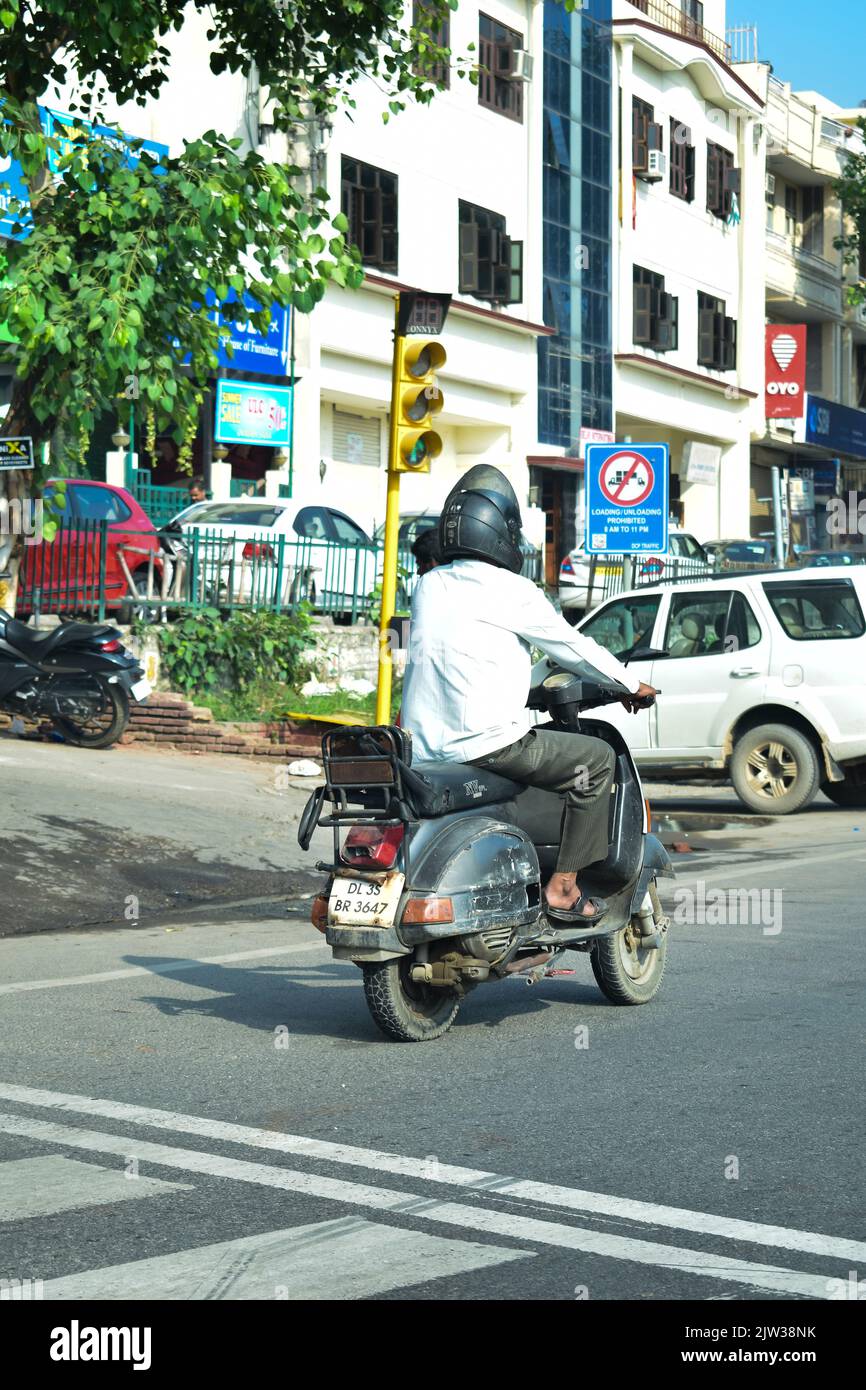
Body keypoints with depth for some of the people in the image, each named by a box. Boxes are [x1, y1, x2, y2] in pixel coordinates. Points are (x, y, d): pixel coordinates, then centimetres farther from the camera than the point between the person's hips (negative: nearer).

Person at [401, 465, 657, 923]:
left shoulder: (428, 586, 13)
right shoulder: (509, 590, -7)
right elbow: (572, 645, 3)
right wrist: (631, 684, 19)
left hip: (422, 748, 8)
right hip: (487, 744, -8)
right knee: (596, 757, 7)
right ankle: (563, 887, 3)